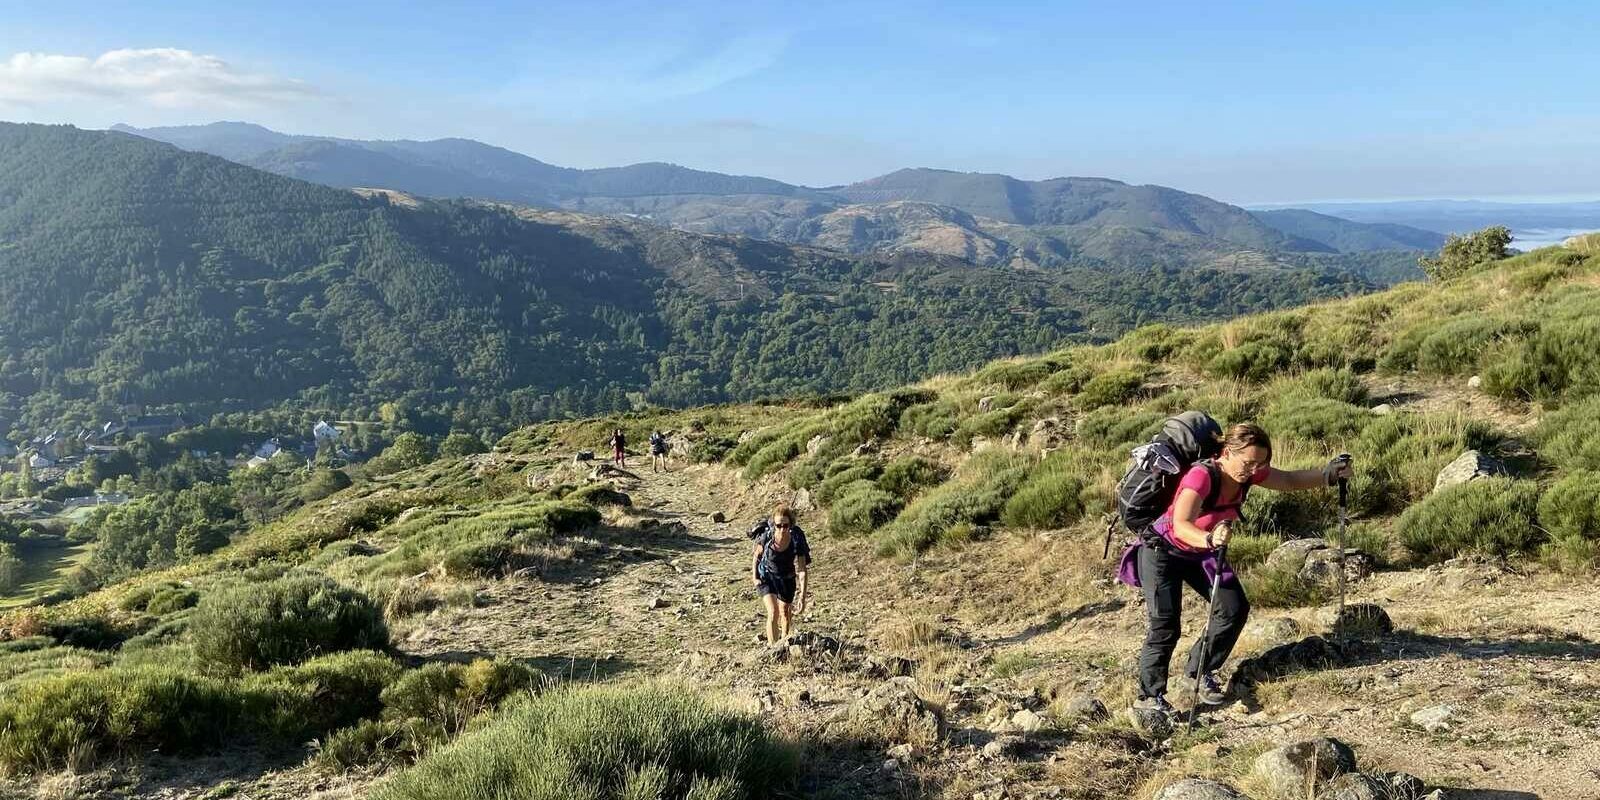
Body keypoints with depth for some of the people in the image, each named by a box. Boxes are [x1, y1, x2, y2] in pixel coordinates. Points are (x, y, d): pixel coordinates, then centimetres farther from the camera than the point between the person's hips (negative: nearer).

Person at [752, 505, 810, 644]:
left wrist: (802, 597, -29)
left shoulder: (797, 541, -29)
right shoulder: (766, 537, -28)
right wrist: (754, 577, -5)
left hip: (787, 579, 2)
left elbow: (802, 570, -26)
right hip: (766, 576, -2)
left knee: (785, 613, 20)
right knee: (773, 613, -20)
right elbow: (757, 556, -5)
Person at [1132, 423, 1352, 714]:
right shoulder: (1202, 475, -36)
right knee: (1165, 624, -14)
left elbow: (1290, 481, 0)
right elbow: (1180, 526, -48)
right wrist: (1209, 539, -68)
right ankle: (1149, 696, -1)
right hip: (1163, 551, -7)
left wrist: (1328, 474, -17)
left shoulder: (1249, 472, -14)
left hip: (1201, 552, 7)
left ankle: (1199, 671, 18)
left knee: (1235, 608, -1)